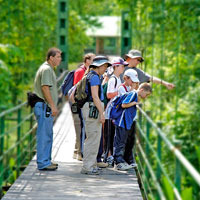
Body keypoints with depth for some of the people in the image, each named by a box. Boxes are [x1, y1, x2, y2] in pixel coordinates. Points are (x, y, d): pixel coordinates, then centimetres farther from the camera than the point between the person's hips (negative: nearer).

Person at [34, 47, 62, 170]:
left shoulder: (49, 69, 19)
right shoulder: (46, 69, -14)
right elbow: (45, 88, -21)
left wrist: (53, 106, 23)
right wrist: (52, 105, -21)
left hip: (47, 106, 11)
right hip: (44, 106, -11)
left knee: (48, 134, 15)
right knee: (44, 135, -9)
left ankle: (46, 160, 21)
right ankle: (43, 163, -7)